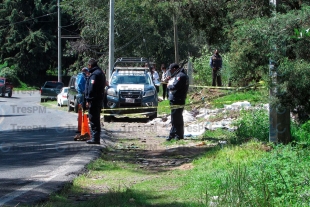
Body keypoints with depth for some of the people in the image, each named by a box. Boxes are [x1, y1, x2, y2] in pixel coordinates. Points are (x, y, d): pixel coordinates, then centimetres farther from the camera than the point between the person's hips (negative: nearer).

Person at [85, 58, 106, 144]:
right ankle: (96, 138, 19)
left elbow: (91, 88, -21)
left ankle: (95, 138, -7)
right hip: (99, 99, 10)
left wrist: (88, 100, -19)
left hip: (94, 100, -10)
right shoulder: (100, 72, 17)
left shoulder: (94, 74, -15)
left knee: (93, 120, -7)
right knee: (96, 119, 15)